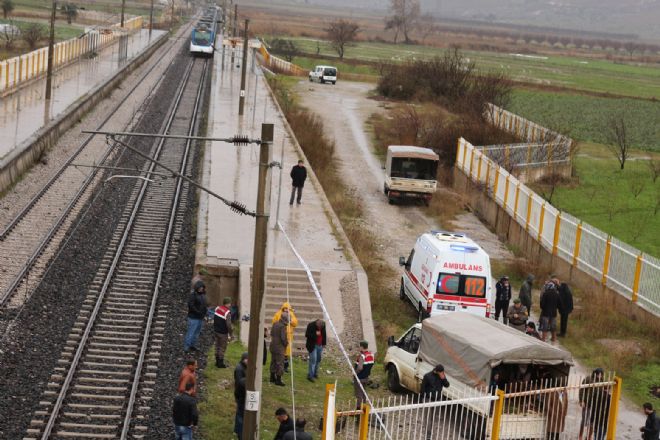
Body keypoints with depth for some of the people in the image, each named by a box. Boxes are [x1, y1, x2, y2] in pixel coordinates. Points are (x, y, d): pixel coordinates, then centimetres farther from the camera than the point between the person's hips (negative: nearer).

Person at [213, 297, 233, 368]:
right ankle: (220, 363, 14)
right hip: (223, 333, -7)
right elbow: (228, 325, -23)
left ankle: (217, 362, 29)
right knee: (222, 348, 6)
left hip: (216, 331, 7)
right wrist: (230, 335, -13)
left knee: (217, 346, 19)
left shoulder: (217, 308, 0)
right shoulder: (227, 312, -23)